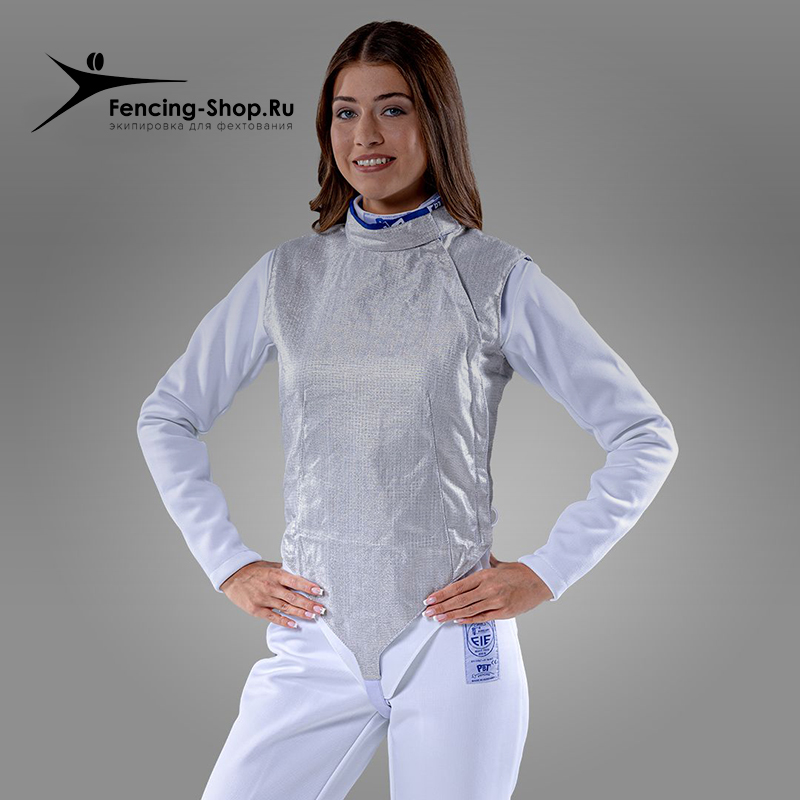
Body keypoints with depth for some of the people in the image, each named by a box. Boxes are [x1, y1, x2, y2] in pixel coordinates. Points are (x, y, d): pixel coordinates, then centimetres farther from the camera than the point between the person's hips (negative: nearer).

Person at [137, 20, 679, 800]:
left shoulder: (498, 279, -3)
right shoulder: (286, 275, 5)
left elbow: (645, 436, -1)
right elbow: (165, 417, 14)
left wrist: (545, 572, -5)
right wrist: (226, 561, 5)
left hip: (453, 644, -2)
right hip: (315, 644, 2)